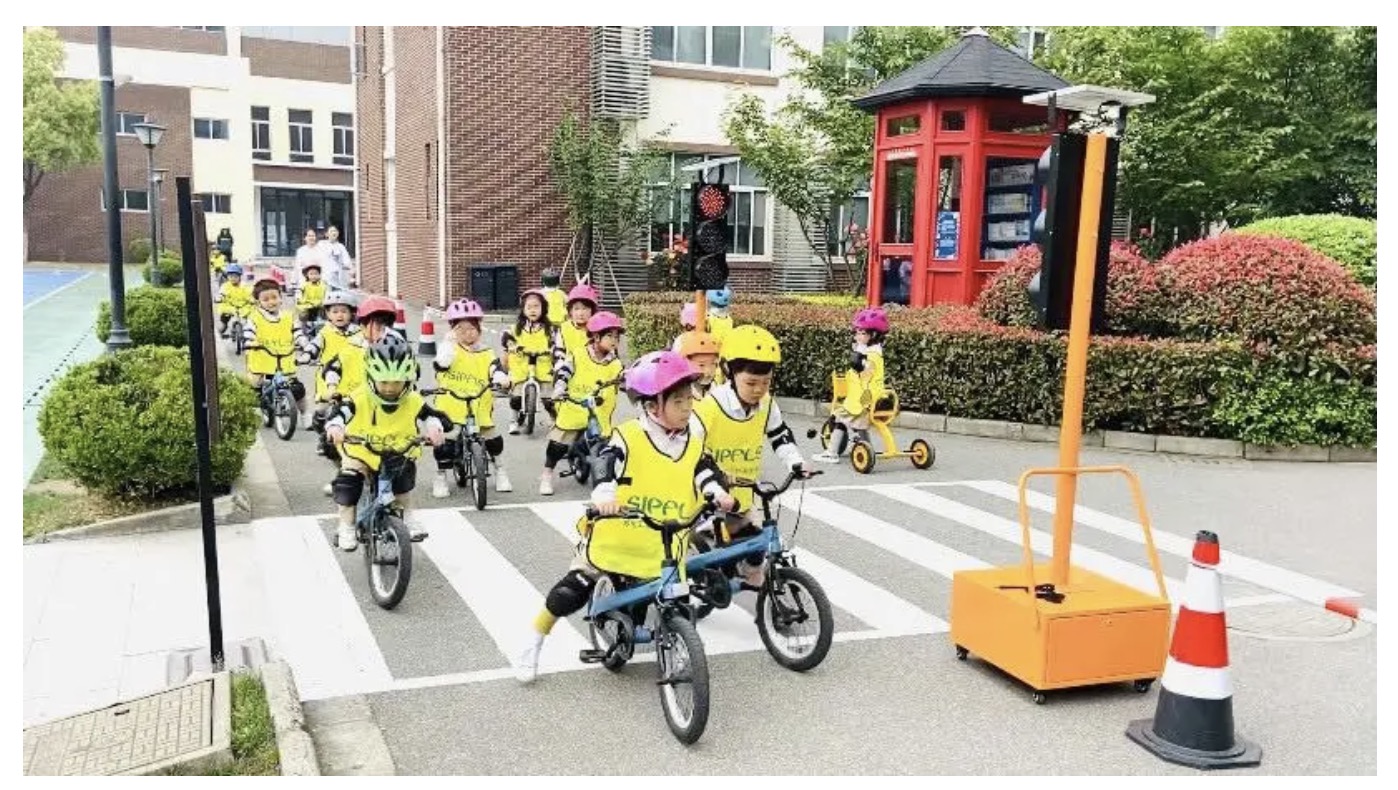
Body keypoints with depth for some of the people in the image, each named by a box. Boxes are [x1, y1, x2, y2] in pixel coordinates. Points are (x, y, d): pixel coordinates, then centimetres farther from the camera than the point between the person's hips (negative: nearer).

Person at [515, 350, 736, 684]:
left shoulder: (693, 443, 0)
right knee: (569, 594, 1)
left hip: (661, 547, 4)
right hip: (613, 536, -3)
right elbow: (607, 465, -29)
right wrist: (604, 494, -48)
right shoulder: (628, 437, -15)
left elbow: (705, 470, -4)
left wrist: (719, 493, -26)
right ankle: (533, 645, 22)